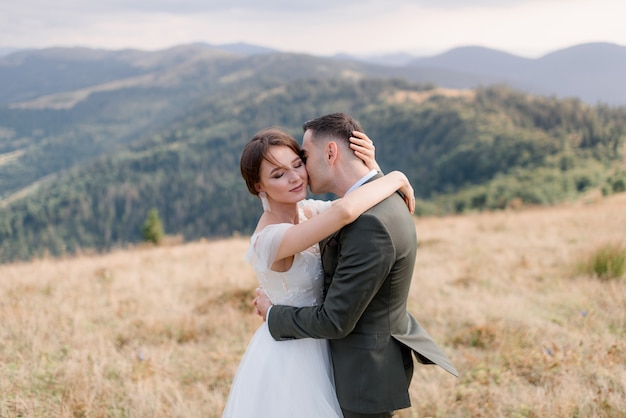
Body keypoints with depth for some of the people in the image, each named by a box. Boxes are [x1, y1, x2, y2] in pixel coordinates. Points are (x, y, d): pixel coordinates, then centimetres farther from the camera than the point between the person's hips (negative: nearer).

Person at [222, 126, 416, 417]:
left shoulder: (308, 210, -4)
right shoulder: (270, 237, -29)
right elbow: (343, 211, -45)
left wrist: (370, 167, -16)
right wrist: (396, 179, -29)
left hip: (314, 347, 8)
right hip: (289, 359, -8)